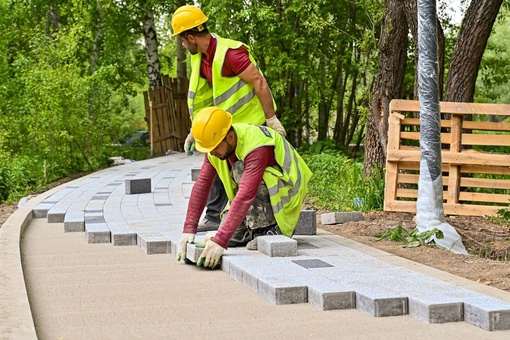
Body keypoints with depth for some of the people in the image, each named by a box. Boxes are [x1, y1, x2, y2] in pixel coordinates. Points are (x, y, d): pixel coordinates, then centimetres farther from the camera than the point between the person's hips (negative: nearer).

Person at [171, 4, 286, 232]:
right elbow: (202, 98, 14)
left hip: (252, 120, -10)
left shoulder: (228, 53, -25)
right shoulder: (201, 58, 5)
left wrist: (272, 120, -24)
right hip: (230, 122, 10)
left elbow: (260, 83, -25)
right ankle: (214, 218, 18)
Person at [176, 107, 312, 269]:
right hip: (262, 190, 7)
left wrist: (220, 241, -50)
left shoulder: (256, 147, -36)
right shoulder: (215, 144, -12)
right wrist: (189, 230, -22)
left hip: (286, 189, -7)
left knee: (241, 169, -32)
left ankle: (268, 229, -21)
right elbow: (202, 185, -13)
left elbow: (245, 196, -44)